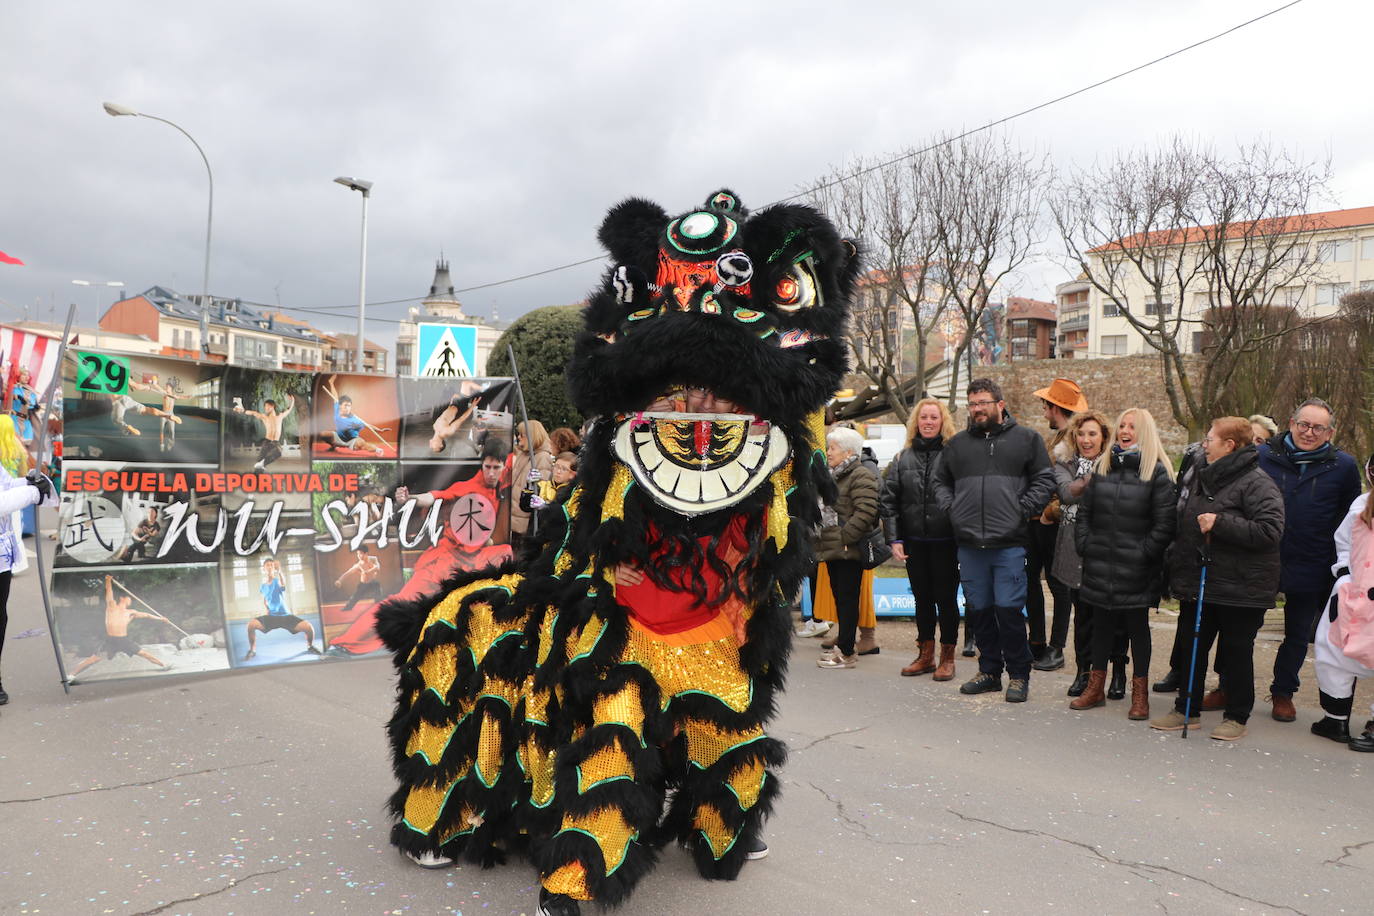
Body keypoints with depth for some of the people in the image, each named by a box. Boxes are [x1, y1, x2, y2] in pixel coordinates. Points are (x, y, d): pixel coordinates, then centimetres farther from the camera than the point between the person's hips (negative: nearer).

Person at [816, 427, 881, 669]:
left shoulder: (861, 476, -10)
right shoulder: (832, 476, 20)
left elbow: (865, 513, -20)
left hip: (849, 551, -9)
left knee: (847, 599, -6)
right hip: (833, 549, 9)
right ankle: (843, 645, 22)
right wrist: (820, 536, 18)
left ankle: (846, 652, -2)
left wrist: (844, 537, -20)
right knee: (840, 598, 14)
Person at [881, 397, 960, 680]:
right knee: (922, 599, 13)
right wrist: (894, 539, -2)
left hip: (946, 541, -4)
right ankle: (926, 655, 26)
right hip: (914, 542, 4)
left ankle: (947, 658, 18)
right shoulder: (903, 458, 7)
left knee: (946, 599, 5)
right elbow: (889, 500, 5)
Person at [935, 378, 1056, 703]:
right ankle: (990, 671, 24)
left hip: (1009, 544, -4)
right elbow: (941, 481, 22)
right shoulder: (957, 443, 14)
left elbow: (1044, 481, 3)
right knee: (979, 610, 11)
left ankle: (1019, 675, 12)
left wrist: (1023, 510, -6)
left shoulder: (1026, 439, 5)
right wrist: (950, 508, 7)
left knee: (1009, 609, -4)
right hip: (969, 544, 4)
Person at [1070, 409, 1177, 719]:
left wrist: (1145, 553, -13)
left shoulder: (1157, 472, -5)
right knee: (1101, 624, 13)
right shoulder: (1102, 466, 9)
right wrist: (1085, 545, 2)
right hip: (1100, 566, 4)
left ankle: (1140, 693, 20)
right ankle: (1096, 687, 25)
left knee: (1137, 626, 8)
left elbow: (1165, 522, -9)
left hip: (1136, 571, -4)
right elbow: (1084, 511, 12)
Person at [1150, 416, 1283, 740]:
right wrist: (1176, 568, 16)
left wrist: (1220, 524, -25)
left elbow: (1270, 530, -24)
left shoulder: (1257, 483, -13)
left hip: (1240, 588, -7)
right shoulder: (1202, 479, 12)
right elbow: (1183, 525, 22)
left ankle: (1237, 717, 21)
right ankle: (1187, 710, 25)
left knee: (1236, 652, 7)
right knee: (1193, 648, 13)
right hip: (1197, 583, 7)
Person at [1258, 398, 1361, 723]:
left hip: (1310, 570, 1)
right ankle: (1228, 687, 22)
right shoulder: (1262, 456, -4)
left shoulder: (1343, 466, -1)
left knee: (1298, 636, 14)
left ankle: (1283, 693, 32)